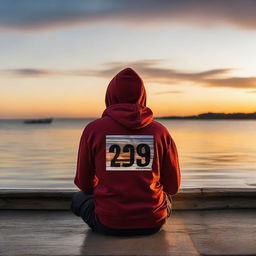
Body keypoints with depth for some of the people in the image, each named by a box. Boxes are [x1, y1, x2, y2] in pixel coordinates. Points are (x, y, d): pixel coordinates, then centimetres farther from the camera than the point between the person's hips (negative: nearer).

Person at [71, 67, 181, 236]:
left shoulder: (93, 129, -7)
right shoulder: (160, 131, -4)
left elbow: (85, 184, 2)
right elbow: (173, 187, 3)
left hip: (108, 224, -2)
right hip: (152, 223, 3)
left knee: (79, 198, 28)